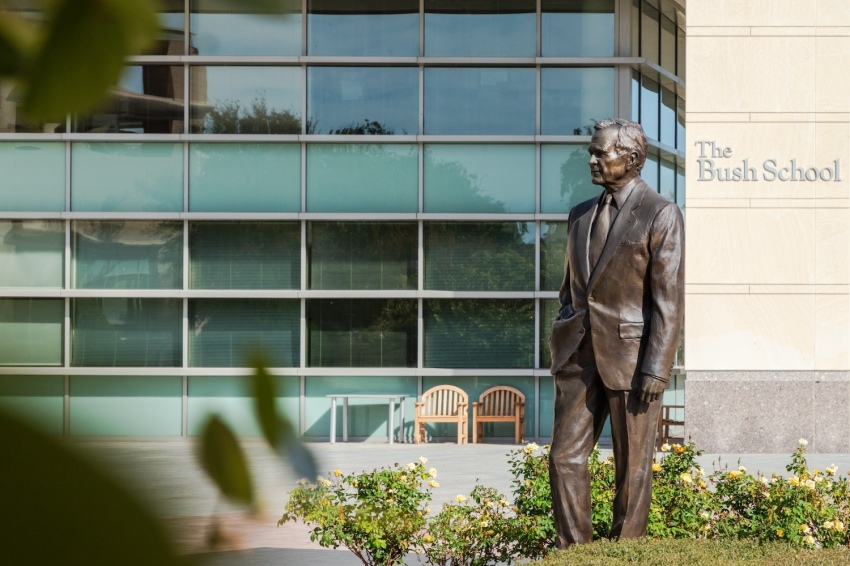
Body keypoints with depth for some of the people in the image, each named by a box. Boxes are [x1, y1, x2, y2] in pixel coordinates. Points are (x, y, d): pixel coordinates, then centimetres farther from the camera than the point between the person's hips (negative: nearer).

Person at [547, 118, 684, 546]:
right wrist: (561, 347, 15)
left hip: (630, 355, -6)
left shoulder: (661, 214, -6)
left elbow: (668, 299, -11)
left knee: (633, 466, 4)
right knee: (565, 456, 2)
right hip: (579, 355, 6)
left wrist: (656, 368, -17)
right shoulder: (581, 215, 13)